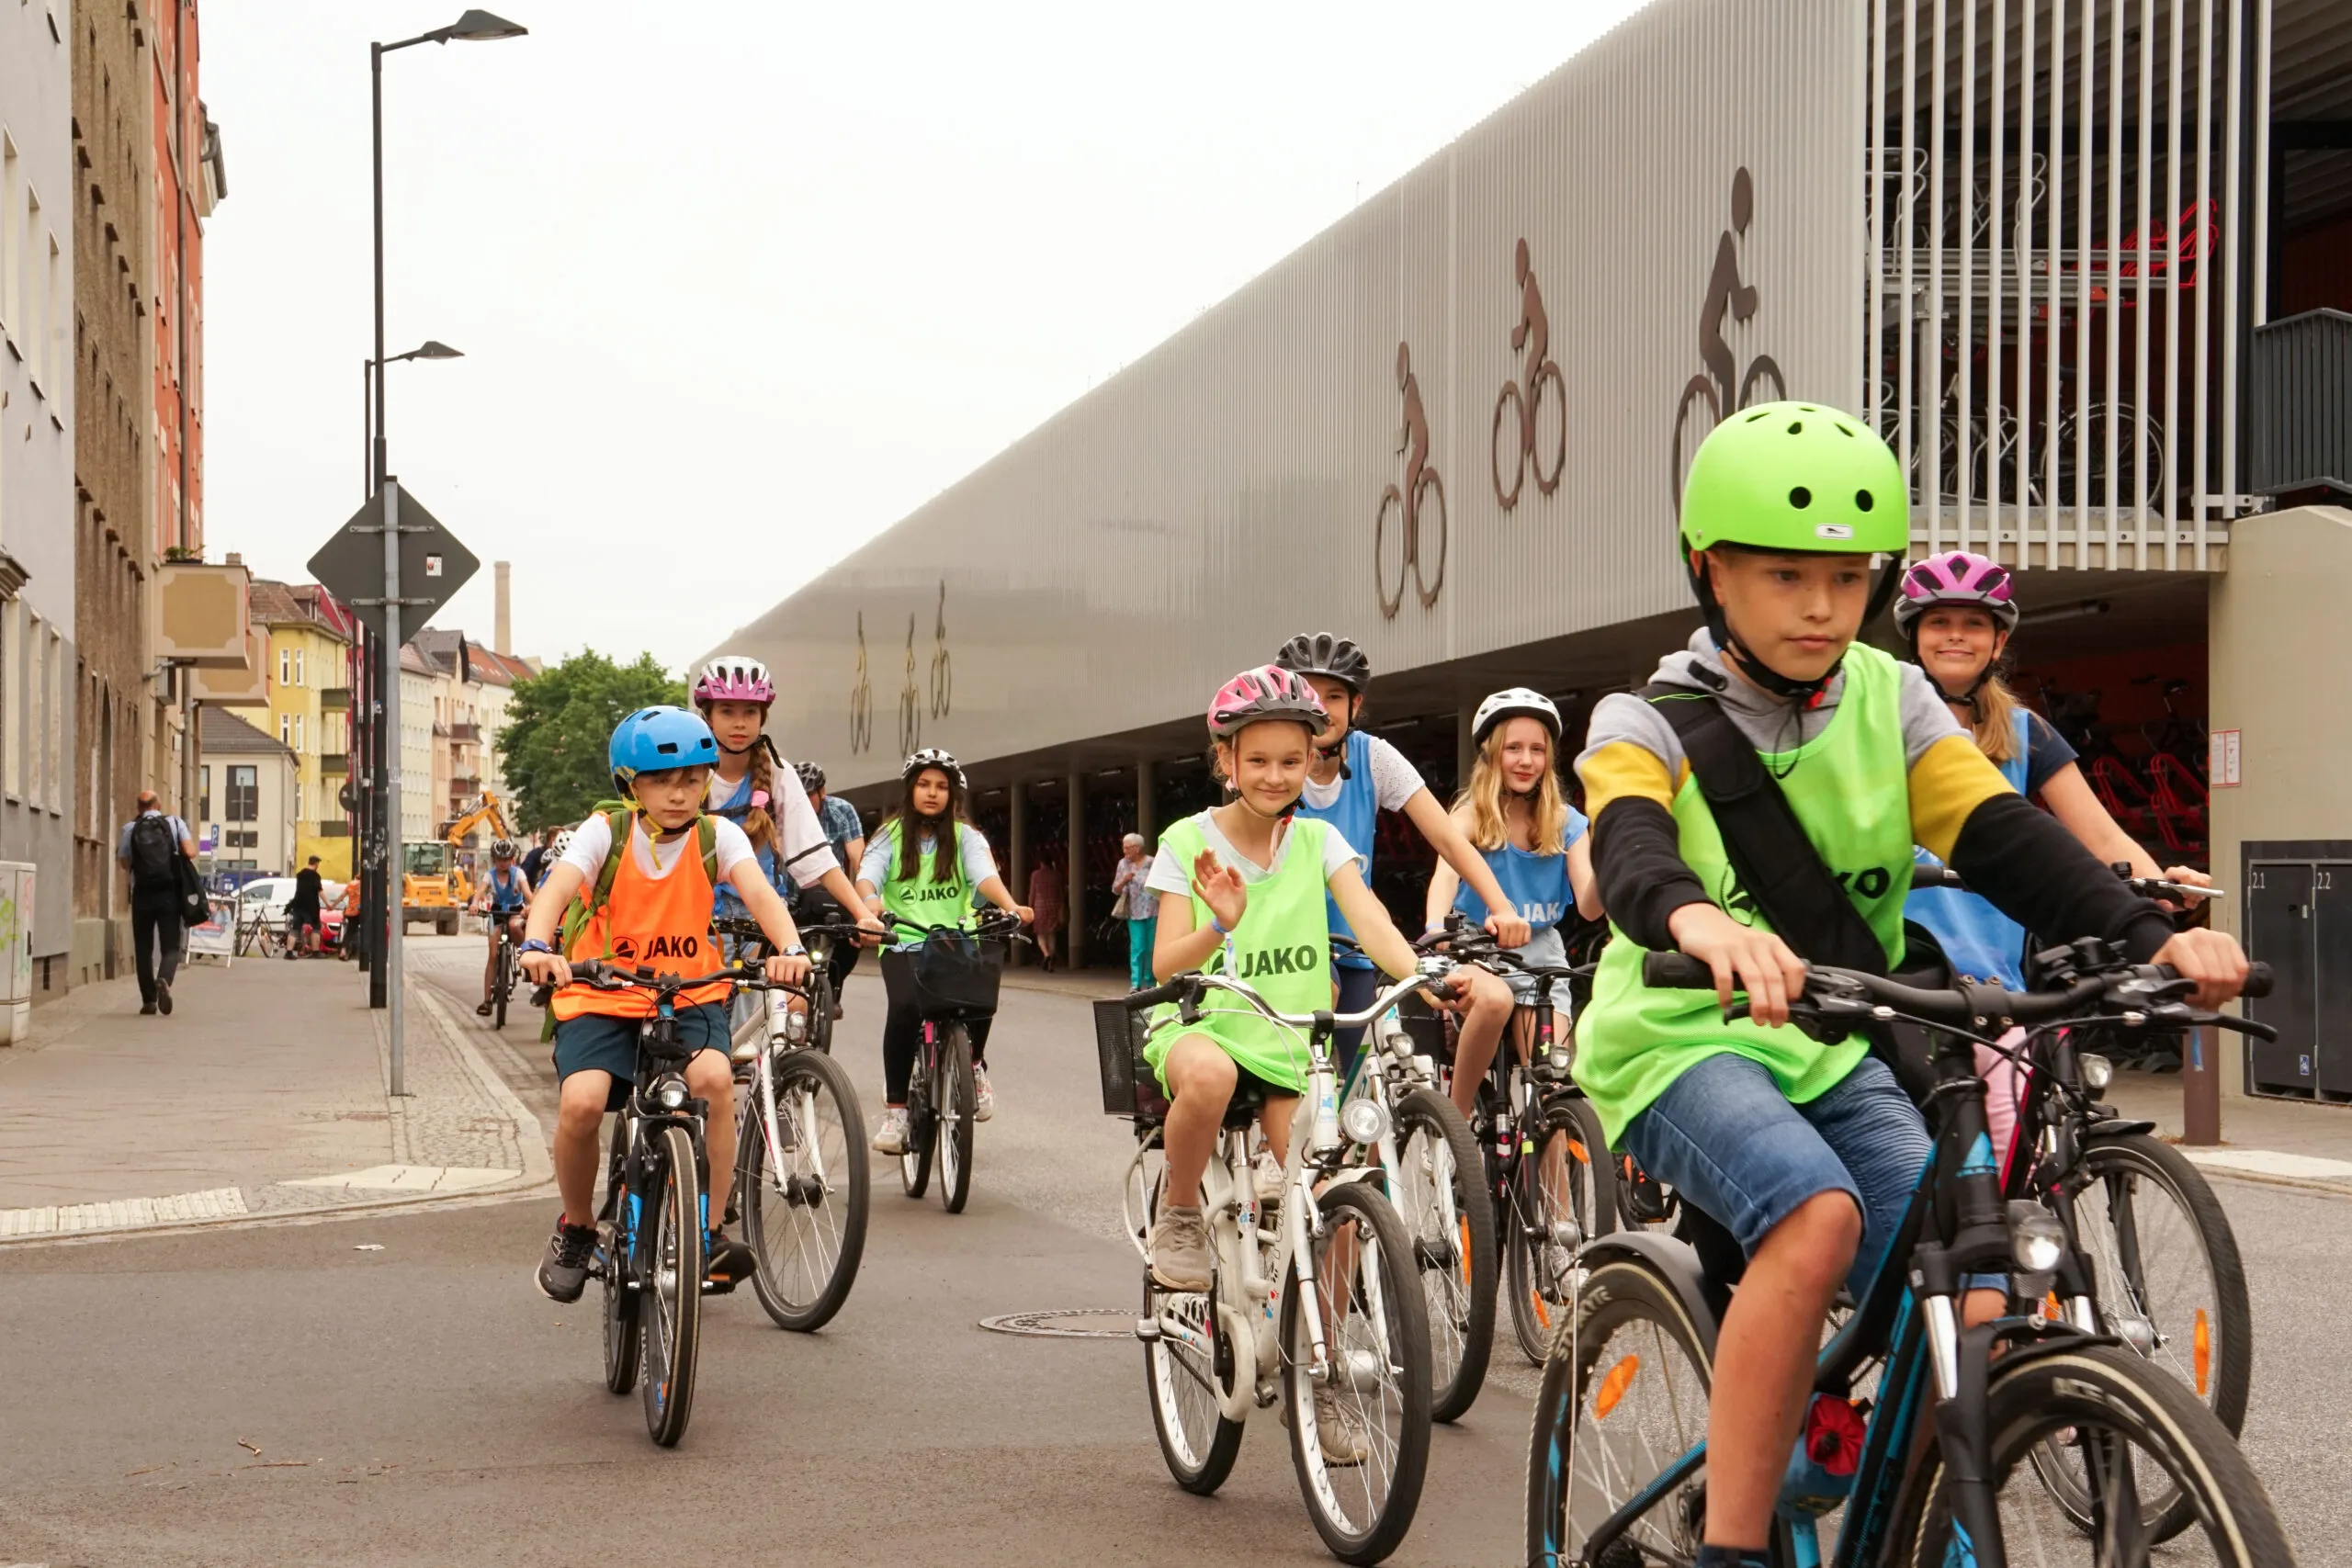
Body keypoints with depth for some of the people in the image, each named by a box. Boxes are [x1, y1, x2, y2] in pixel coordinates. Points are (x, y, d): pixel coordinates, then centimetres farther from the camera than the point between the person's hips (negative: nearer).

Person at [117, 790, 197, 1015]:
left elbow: (125, 863, 4)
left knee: (143, 948, 10)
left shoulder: (130, 829, 3)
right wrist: (191, 841, 14)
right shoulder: (175, 823, 2)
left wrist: (118, 848, 23)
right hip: (169, 894, 0)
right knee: (171, 947, 3)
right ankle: (164, 980, -27)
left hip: (142, 895, 0)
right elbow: (190, 853, -7)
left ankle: (148, 1000, 7)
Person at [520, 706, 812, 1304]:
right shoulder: (605, 832, -5)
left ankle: (710, 1233, -13)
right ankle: (576, 1227, 5)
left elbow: (759, 892, -19)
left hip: (689, 994, 1)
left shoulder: (717, 835, -2)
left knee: (714, 1078, -29)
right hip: (601, 994, -1)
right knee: (581, 1101, -25)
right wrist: (537, 945, -43)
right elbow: (557, 888, -21)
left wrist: (788, 947, -40)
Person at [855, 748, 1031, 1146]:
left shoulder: (965, 837, 9)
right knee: (904, 1008, -28)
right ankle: (894, 1109, -17)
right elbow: (867, 875, -11)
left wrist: (1010, 906, -30)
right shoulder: (889, 837, 7)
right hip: (904, 941, -1)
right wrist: (870, 901, -36)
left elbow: (984, 874, -9)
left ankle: (975, 1064, 3)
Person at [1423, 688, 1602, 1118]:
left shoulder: (1566, 823, 0)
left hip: (1540, 954, 3)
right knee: (1495, 1001, -35)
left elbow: (1588, 906, -9)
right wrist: (1435, 930, -45)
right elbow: (1446, 871, -25)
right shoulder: (1472, 812, -7)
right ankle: (1456, 1114, -18)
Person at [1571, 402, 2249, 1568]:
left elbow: (2000, 833, -7)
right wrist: (1698, 919, -52)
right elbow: (1630, 846, -27)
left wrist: (2148, 934, -26)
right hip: (1681, 1037, -4)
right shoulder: (1650, 721, -5)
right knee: (1817, 1215, -34)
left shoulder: (1890, 701, 6)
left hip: (1828, 1049, 4)